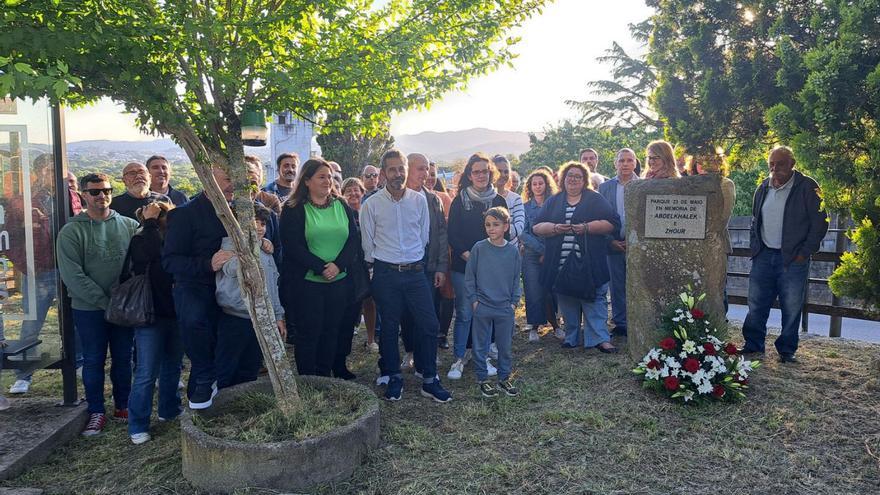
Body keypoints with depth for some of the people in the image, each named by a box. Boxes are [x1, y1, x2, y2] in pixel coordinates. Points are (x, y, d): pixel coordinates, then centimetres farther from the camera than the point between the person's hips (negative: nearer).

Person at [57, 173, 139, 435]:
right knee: (94, 360, 8)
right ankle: (96, 412, 20)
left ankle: (122, 406, 26)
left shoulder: (129, 226, 2)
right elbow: (72, 275, -11)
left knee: (123, 358, 11)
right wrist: (104, 301, -15)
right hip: (89, 309, -2)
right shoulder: (71, 231, -4)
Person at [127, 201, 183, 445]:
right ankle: (138, 427, 10)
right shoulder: (140, 240, -10)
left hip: (175, 313, 5)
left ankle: (169, 409, 36)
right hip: (151, 315, -5)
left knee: (172, 366, 19)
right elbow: (147, 254, -31)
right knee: (146, 374, -2)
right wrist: (150, 222, -22)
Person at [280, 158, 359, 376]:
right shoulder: (293, 210, -4)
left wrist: (338, 265, -13)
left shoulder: (342, 207, 9)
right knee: (308, 333, 2)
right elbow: (292, 246, -11)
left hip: (339, 282, 4)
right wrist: (321, 268, -17)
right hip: (306, 283, -4)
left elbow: (354, 239, 3)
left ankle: (325, 379, 23)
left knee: (331, 332, 10)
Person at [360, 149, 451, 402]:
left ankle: (429, 380, 13)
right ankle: (394, 378, 23)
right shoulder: (371, 205, -4)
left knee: (429, 324, 0)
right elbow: (368, 243, 4)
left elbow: (424, 236, 11)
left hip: (416, 272, 2)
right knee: (389, 327, 8)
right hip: (386, 274, -2)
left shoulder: (419, 200, 3)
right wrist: (381, 264, 9)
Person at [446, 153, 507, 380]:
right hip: (463, 266, -2)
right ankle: (459, 359, 10)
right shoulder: (459, 201, 1)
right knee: (464, 314, 0)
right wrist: (468, 256, -12)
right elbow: (452, 234, -1)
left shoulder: (499, 201, 5)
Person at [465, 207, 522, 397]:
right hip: (482, 307, -1)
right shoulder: (479, 248, -6)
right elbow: (469, 276, -1)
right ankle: (483, 379, 21)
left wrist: (514, 302, 3)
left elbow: (516, 279, 7)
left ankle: (504, 378, 26)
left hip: (505, 308, 2)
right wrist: (473, 300, -4)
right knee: (480, 346, 7)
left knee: (505, 346, 11)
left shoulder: (513, 251, -1)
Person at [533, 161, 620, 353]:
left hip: (589, 263, -2)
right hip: (561, 265, 3)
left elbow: (612, 223, -2)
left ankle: (600, 338, -2)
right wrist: (555, 228, -12)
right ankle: (571, 337, 18)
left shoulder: (595, 199, 8)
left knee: (594, 300, -4)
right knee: (566, 302, 7)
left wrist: (587, 227, -14)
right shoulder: (553, 202, 15)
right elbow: (536, 227, 7)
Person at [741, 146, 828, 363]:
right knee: (756, 304, 5)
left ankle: (787, 350, 15)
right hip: (764, 256, 4)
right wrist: (754, 247, 11)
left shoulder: (807, 187, -4)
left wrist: (805, 252, -9)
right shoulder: (763, 188, 12)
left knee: (791, 308, 2)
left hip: (793, 258, -4)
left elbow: (820, 222, -5)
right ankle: (753, 345, 17)